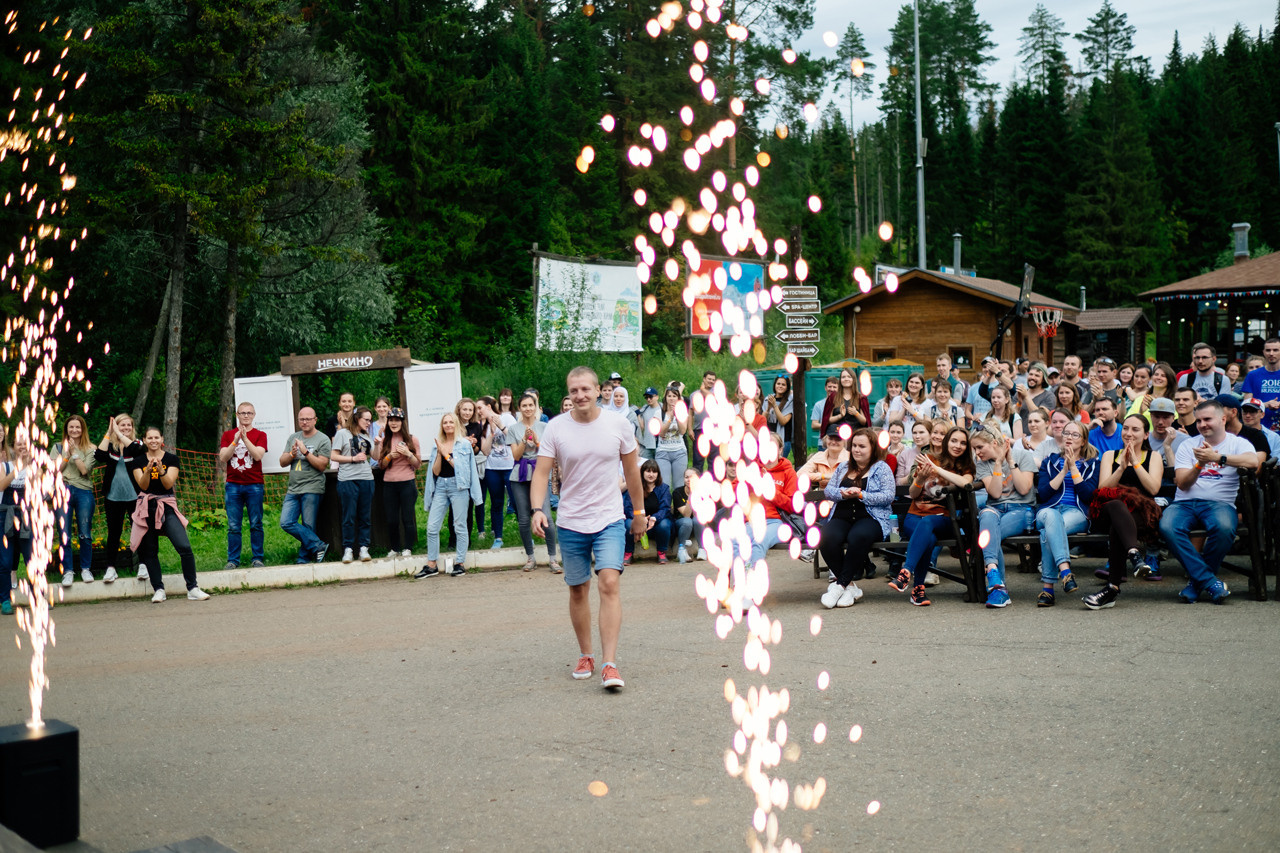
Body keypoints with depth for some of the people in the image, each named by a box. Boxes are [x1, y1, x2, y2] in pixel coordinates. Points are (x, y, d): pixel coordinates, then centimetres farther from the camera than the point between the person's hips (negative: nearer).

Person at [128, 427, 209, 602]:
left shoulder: (171, 459, 4)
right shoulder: (138, 461, 7)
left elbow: (169, 484, -7)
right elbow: (143, 485, -5)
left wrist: (161, 471, -26)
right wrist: (148, 470, -24)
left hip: (167, 507, -1)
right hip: (146, 508, 1)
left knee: (185, 547, -14)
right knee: (150, 551, 3)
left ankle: (193, 589, -6)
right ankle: (158, 590, 14)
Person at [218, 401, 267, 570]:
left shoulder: (260, 435, 7)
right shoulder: (228, 435, 12)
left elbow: (258, 455, -9)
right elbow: (223, 458, 0)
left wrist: (245, 438, -15)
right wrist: (235, 441, -11)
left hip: (254, 485, -1)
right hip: (233, 485, 1)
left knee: (256, 524, -1)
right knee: (233, 526, -1)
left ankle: (258, 558, 6)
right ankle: (233, 559, 5)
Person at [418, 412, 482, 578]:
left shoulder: (464, 444, 3)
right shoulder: (437, 444, 13)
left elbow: (460, 466, -6)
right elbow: (435, 471, 7)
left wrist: (446, 454, -10)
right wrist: (439, 453, -5)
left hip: (457, 485, -4)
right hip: (440, 486, 4)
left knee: (460, 526, -2)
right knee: (432, 526, -1)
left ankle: (460, 563, 6)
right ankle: (432, 565, 6)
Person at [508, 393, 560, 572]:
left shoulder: (544, 427, 7)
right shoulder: (513, 429, 7)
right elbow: (516, 455, 1)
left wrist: (536, 440, -10)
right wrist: (525, 439, -10)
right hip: (520, 477, 1)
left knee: (546, 516, -13)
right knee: (524, 520, 3)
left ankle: (553, 558, -6)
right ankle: (530, 558, 17)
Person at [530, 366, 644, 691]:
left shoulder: (618, 425, -2)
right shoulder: (556, 428, -5)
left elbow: (631, 470, 9)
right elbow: (541, 472, -6)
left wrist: (640, 512, 15)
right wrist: (538, 509, -22)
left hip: (610, 520, -1)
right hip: (570, 522, 1)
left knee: (610, 583, -16)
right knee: (578, 590, 10)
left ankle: (610, 664, -17)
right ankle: (585, 655, 29)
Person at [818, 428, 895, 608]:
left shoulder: (881, 468, 10)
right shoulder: (843, 467, 24)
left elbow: (888, 496, -4)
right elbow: (828, 490, 17)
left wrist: (861, 495, -14)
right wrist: (843, 493, -5)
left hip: (870, 518, -4)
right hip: (841, 517, 4)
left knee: (858, 537, -40)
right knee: (827, 538, -32)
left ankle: (840, 584, -28)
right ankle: (850, 585, -22)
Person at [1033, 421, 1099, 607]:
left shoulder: (1091, 463, 17)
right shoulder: (1050, 461, 21)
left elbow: (1088, 496, 1)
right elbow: (1043, 494, 5)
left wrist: (1073, 468, -2)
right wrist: (1064, 470, 0)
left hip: (1076, 512, -1)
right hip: (1049, 509, 1)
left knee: (1048, 531, -37)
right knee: (1051, 516, -40)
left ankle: (1048, 587, -42)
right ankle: (1065, 571, -57)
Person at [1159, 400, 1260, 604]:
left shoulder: (1238, 443, 10)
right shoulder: (1188, 445, 18)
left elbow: (1253, 462, -15)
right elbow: (1182, 483, 5)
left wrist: (1217, 457, -20)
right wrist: (1200, 464, -12)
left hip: (1220, 502, -2)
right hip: (1185, 502, 2)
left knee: (1224, 527, -38)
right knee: (1167, 526, -32)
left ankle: (1197, 581, -15)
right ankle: (1209, 581, -24)